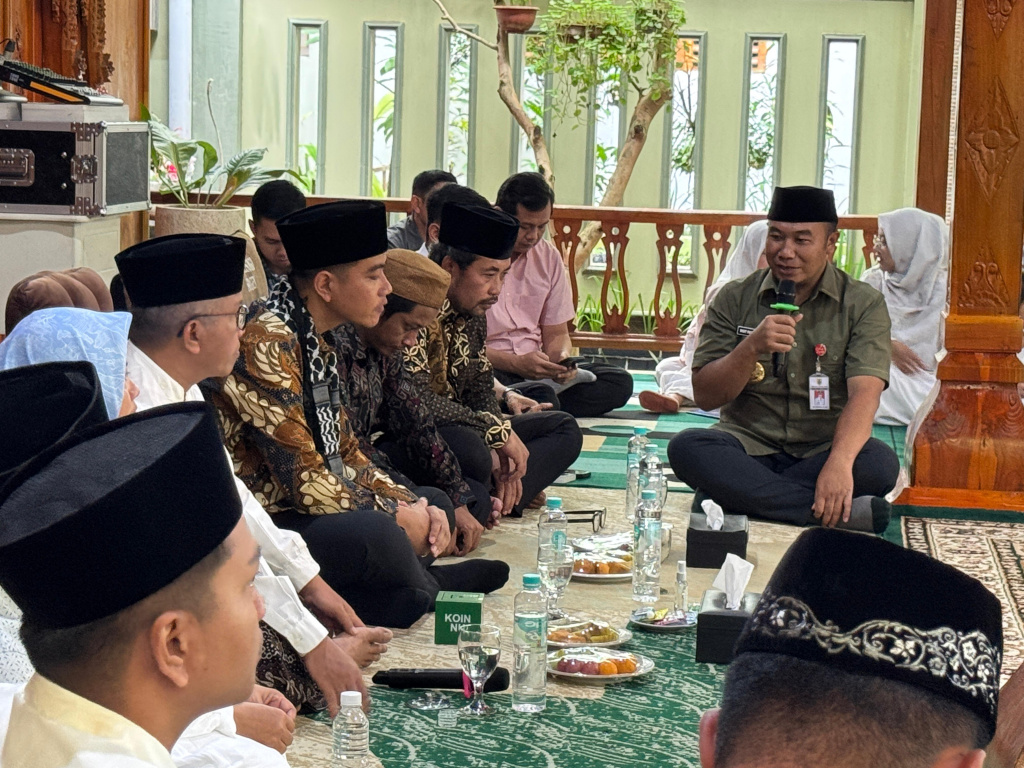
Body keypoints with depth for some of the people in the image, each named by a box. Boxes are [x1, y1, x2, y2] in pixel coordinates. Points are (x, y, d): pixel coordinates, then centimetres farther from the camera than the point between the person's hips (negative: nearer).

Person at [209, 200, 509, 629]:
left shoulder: (319, 340, 10)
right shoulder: (268, 343, -21)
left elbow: (343, 450, 16)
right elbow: (303, 478, -24)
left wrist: (410, 503, 1)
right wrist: (395, 514, -13)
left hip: (298, 511, 10)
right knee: (376, 535, -31)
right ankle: (423, 588, -3)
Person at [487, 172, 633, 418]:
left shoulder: (549, 257, 11)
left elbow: (556, 334, 16)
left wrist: (561, 359, -8)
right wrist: (516, 363, -23)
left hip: (533, 367, 9)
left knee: (620, 382, -13)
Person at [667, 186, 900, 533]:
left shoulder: (863, 304, -1)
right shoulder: (734, 299, 4)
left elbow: (864, 393, -16)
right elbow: (705, 397, -3)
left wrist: (839, 463, -36)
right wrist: (752, 347, -22)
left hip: (822, 451, -1)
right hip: (750, 447, 1)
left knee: (880, 462, -32)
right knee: (686, 447, -30)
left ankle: (734, 496, -25)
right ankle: (843, 512, -32)